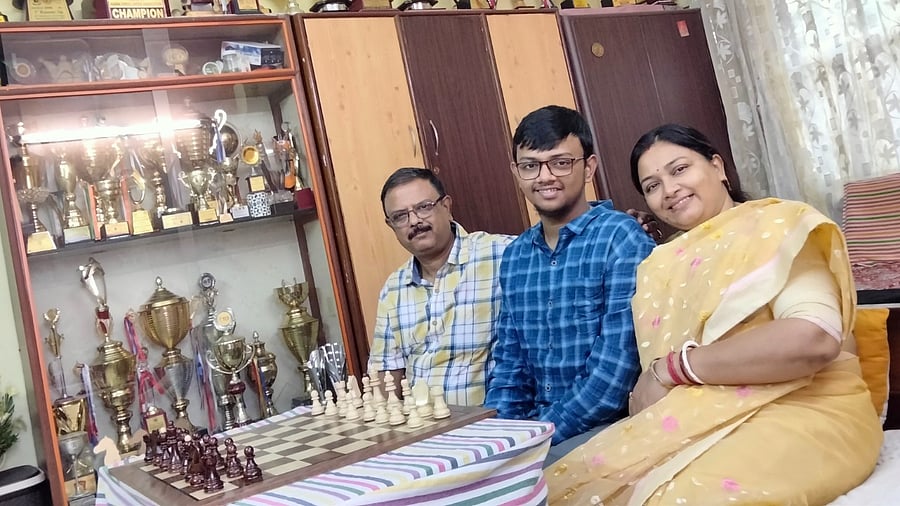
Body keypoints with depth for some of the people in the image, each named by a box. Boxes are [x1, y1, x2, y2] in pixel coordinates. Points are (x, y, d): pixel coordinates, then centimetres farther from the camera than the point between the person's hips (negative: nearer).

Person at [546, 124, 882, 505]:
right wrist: (646, 391, -15)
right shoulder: (661, 265, 17)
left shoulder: (777, 226, -2)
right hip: (697, 418, 6)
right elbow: (653, 374, 11)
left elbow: (814, 340, -20)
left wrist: (674, 367, -14)